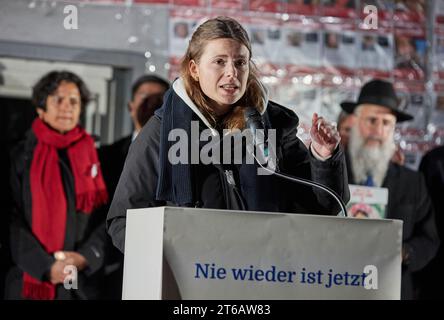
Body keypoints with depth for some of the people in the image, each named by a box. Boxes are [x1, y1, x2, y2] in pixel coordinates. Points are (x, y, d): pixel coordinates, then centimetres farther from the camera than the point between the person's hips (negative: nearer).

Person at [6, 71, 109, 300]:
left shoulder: (93, 158, 11)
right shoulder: (20, 157, 4)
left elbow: (105, 218, 6)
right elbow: (12, 221, -4)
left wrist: (84, 257, -11)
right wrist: (46, 266, -14)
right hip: (29, 279, -2)